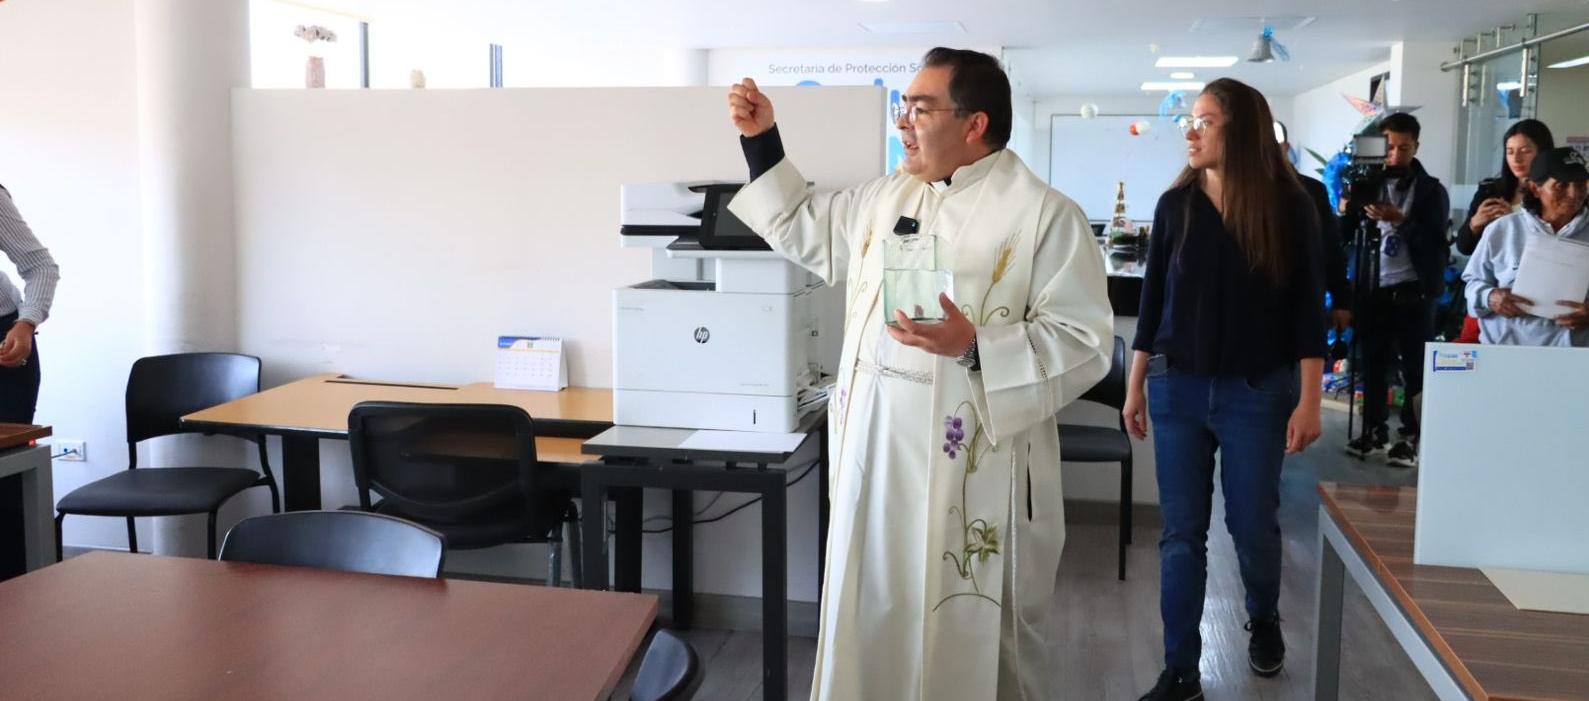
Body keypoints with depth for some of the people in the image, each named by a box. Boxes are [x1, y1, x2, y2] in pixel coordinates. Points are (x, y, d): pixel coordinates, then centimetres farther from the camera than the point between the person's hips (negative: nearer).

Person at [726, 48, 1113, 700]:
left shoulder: (1046, 215, -11)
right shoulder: (886, 198, 10)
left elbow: (1084, 342, -14)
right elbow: (807, 232, 24)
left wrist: (976, 348, -26)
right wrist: (762, 141, 16)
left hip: (972, 473, -6)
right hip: (878, 458, 6)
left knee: (973, 643, 8)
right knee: (877, 627, 18)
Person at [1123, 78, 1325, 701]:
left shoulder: (1290, 208, -5)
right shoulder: (1176, 205, 1)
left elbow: (1307, 308, -4)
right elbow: (1153, 299, 6)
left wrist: (1309, 399, -7)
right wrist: (1136, 385, 7)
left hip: (1257, 392, -2)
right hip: (1177, 388, 2)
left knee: (1253, 525, 9)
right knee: (1180, 532, 4)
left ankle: (1263, 620, 41)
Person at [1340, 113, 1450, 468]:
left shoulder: (1431, 190, 1)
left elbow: (1437, 244, -9)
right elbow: (1345, 233, 2)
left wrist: (1400, 220, -22)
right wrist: (1347, 211, -19)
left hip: (1413, 292, -2)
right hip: (1373, 289, 2)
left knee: (1414, 367, 2)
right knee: (1373, 363, 6)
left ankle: (1412, 436, 8)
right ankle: (1374, 429, 17)